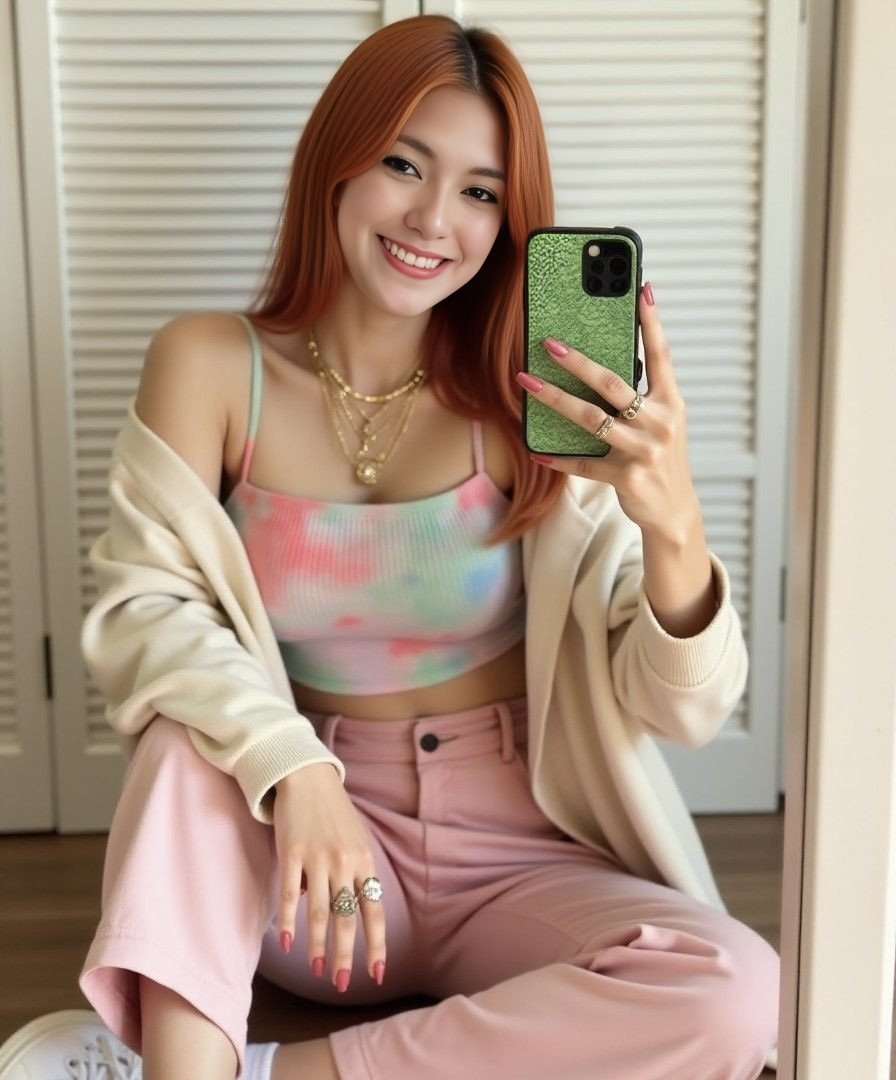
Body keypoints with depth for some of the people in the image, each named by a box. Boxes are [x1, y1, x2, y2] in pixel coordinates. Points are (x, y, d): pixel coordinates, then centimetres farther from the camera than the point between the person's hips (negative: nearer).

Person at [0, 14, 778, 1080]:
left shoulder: (534, 406, -7)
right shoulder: (210, 366, -4)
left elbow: (680, 709, -10)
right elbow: (137, 608, -12)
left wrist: (671, 526, -32)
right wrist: (293, 768, -29)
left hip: (512, 859, 1)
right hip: (306, 858, 0)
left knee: (734, 990, -26)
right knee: (192, 737, -28)